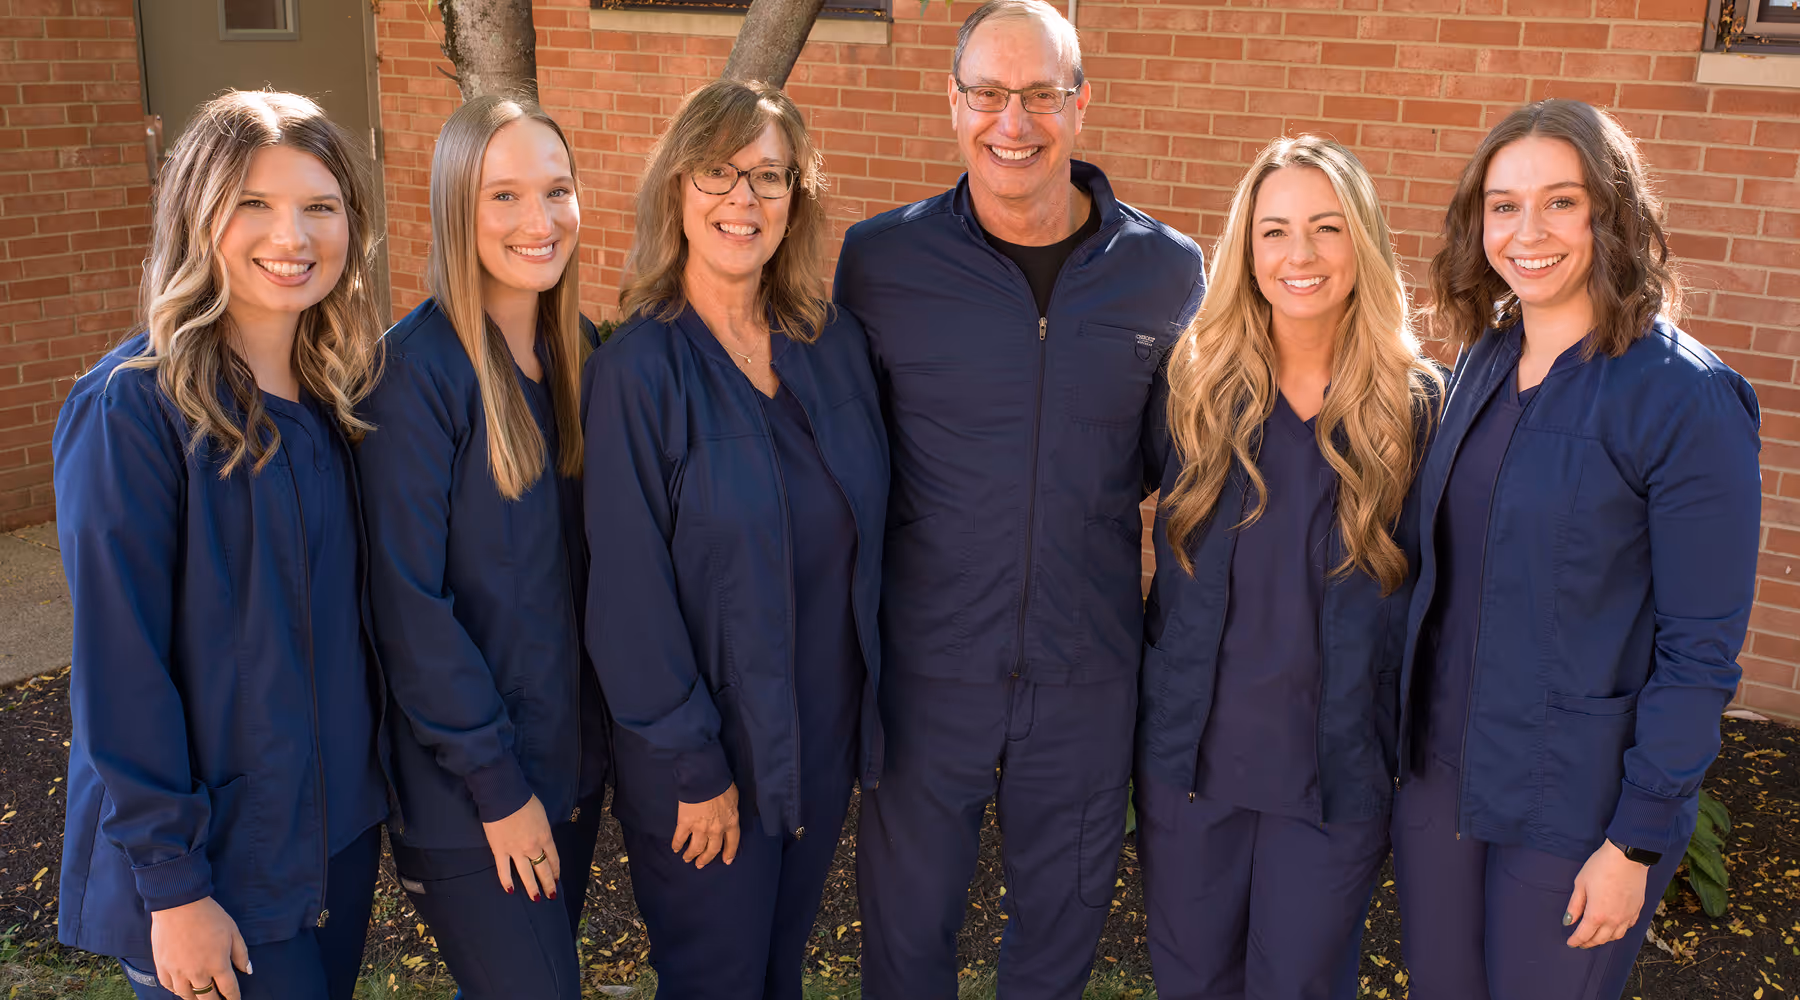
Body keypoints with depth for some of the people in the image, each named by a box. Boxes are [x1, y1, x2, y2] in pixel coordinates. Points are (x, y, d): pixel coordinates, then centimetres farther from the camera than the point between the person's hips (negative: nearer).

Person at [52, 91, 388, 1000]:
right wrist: (171, 883, -16)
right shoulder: (132, 408, -17)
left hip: (343, 824, 6)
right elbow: (118, 666, -17)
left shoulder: (339, 393, 3)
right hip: (213, 858, -6)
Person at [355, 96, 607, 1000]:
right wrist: (496, 784, -15)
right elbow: (407, 603, -17)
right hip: (467, 790, -6)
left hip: (575, 758, 6)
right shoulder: (416, 369, -17)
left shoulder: (579, 350, 4)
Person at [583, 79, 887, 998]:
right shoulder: (638, 370, -16)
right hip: (706, 760, -4)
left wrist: (876, 703, 4)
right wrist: (691, 766, -14)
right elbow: (630, 592, -16)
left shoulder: (835, 344, 0)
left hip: (827, 738, 5)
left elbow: (870, 530, 7)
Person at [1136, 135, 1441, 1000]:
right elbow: (1172, 565, 4)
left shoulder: (1416, 403, -8)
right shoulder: (1201, 385, -3)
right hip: (1190, 754, 2)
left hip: (1339, 767, -2)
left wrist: (1409, 754, -2)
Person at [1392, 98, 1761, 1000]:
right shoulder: (1486, 359, 3)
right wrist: (1406, 736, 9)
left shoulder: (1687, 400, -16)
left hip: (1574, 801, -5)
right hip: (1437, 768, 6)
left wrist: (1636, 843, -14)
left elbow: (1700, 648, -15)